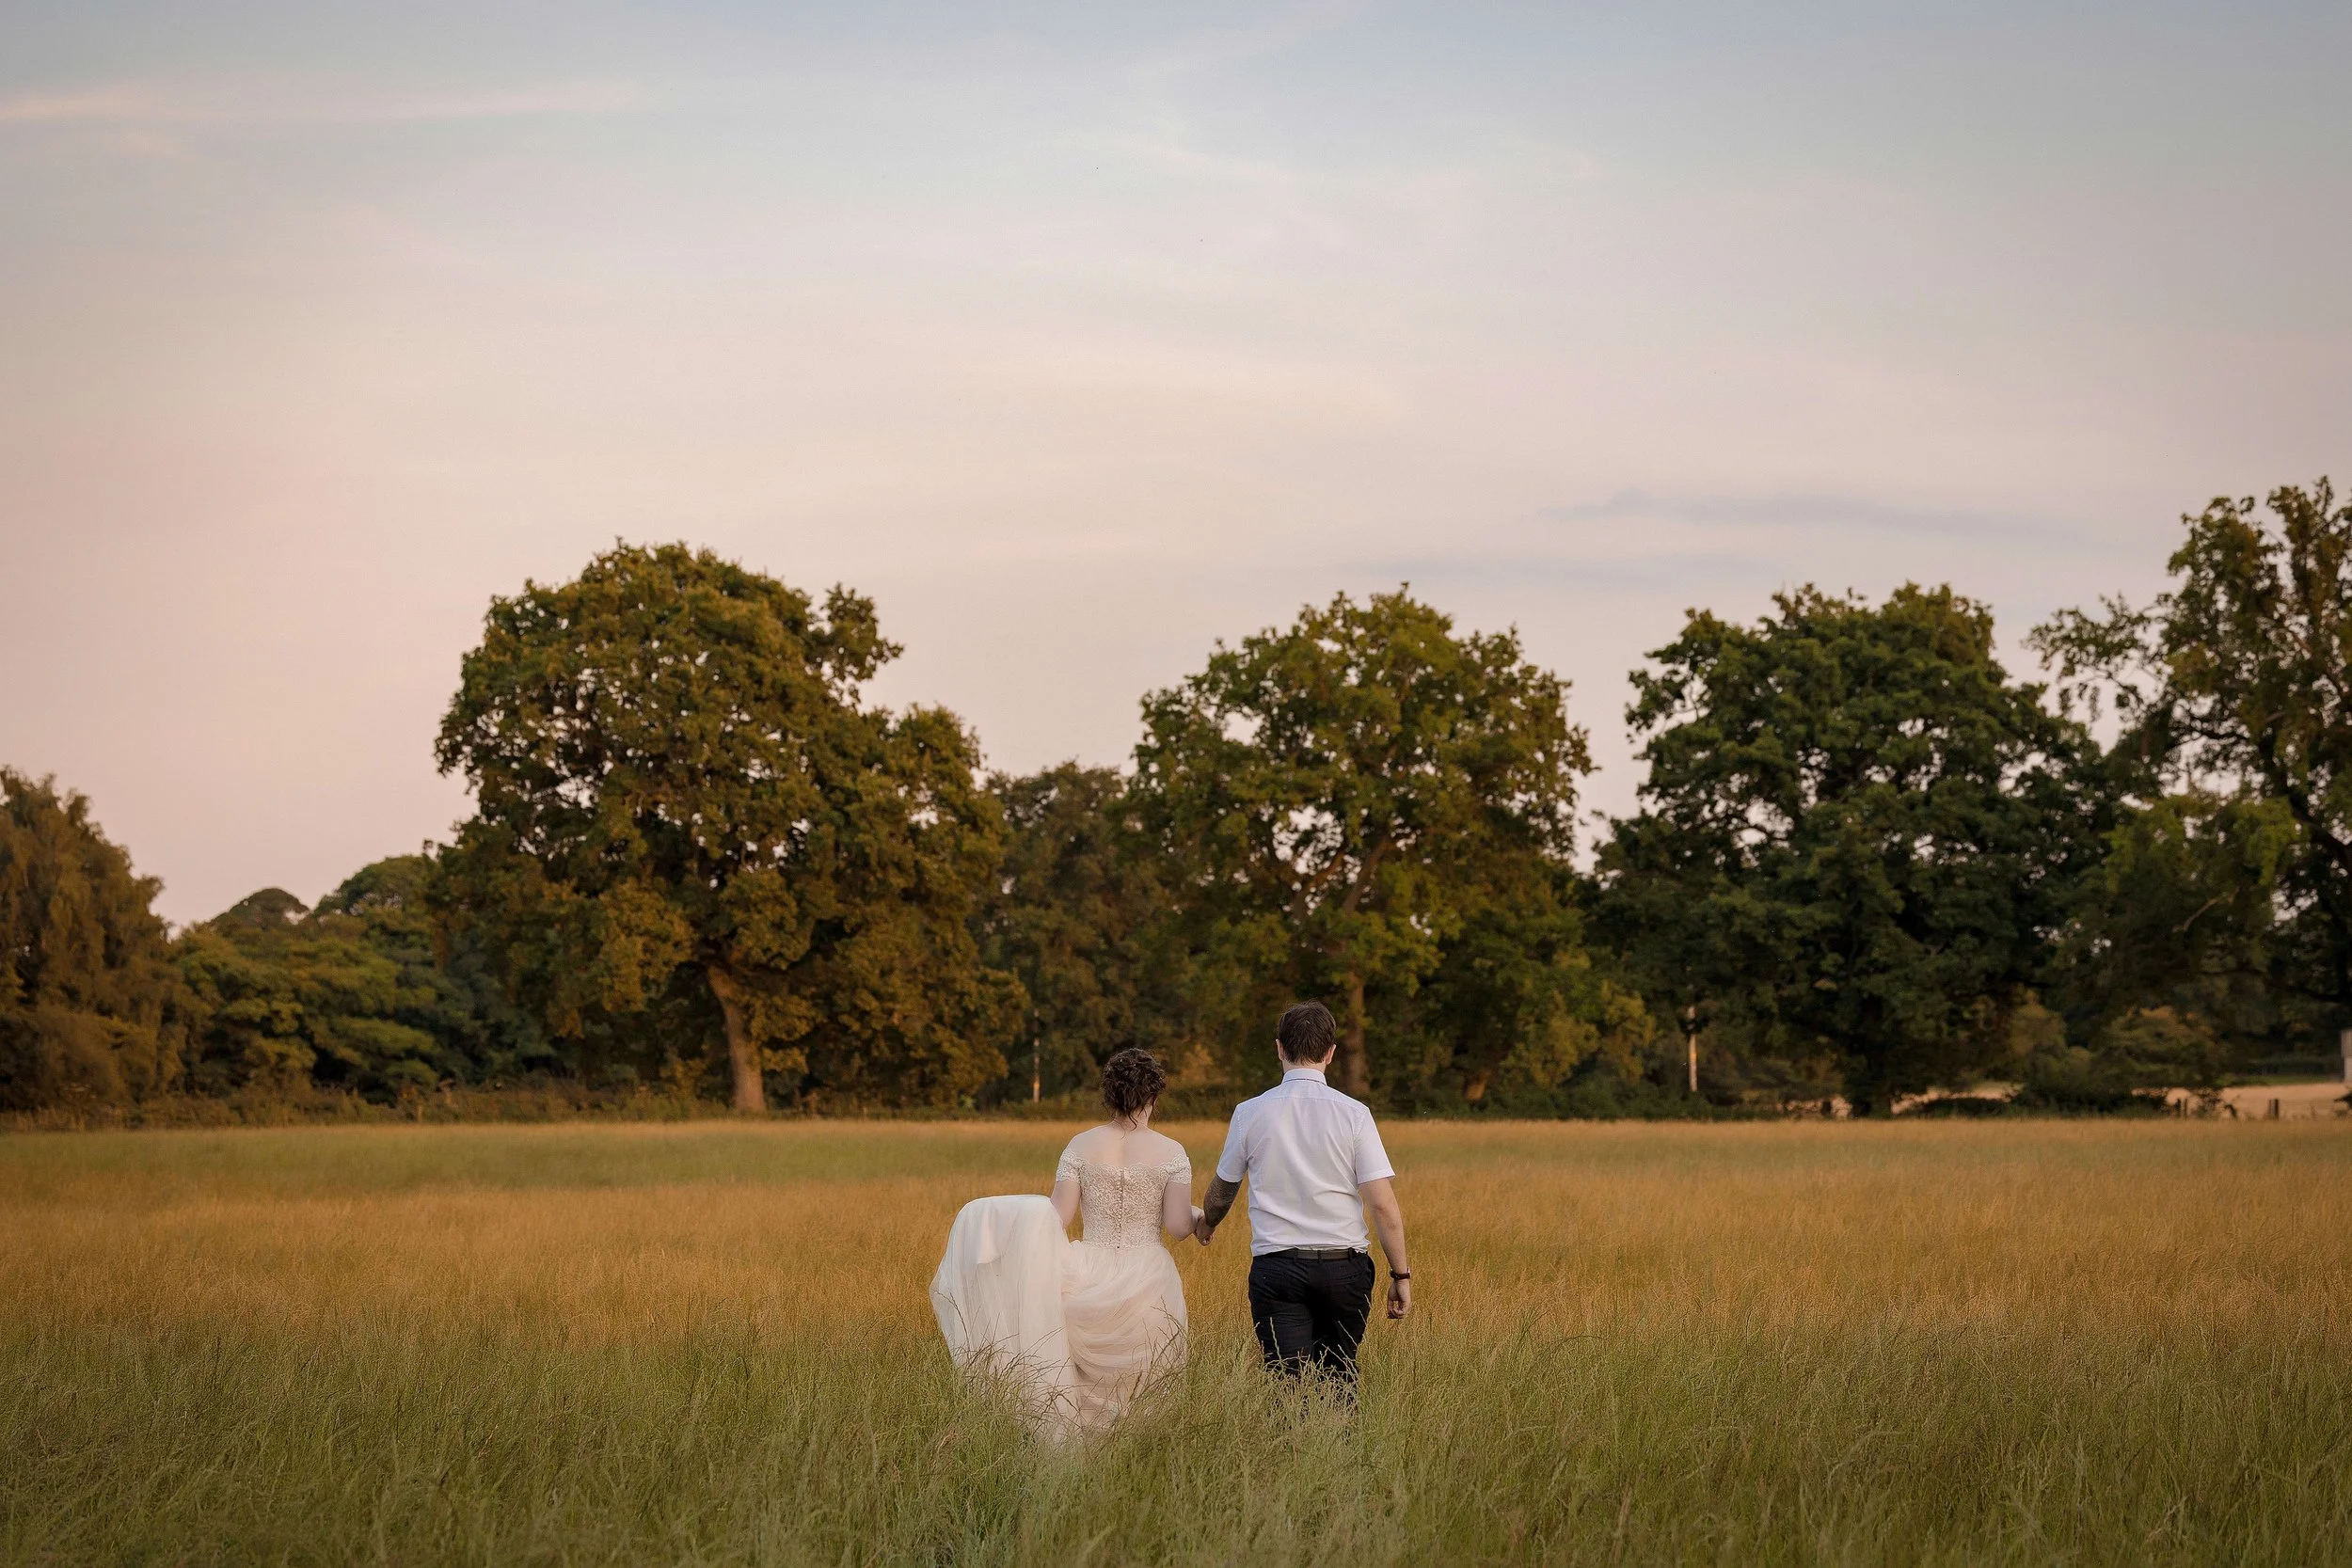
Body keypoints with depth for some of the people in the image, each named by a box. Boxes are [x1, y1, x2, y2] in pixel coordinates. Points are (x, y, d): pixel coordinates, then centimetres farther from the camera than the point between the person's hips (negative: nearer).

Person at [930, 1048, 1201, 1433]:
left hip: (1091, 1277, -1)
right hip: (1146, 1282, 1)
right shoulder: (1172, 1153, -3)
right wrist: (1198, 1216, 15)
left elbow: (1057, 1219, -5)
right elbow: (1177, 1226, -5)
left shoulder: (1081, 1145, 0)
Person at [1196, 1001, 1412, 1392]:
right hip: (1345, 1267, 0)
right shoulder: (1353, 1114, -4)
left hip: (1276, 1267, 0)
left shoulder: (1249, 1113, 0)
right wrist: (1401, 1275, 3)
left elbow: (1222, 1190, 16)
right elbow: (1383, 1205, -7)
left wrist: (1207, 1223, 38)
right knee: (1339, 1382, 16)